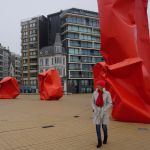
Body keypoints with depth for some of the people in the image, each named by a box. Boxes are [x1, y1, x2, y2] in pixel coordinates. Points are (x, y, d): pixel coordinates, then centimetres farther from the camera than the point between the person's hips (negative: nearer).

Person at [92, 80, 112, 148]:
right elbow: (93, 102, 6)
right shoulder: (94, 93, -3)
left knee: (104, 126, 2)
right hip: (97, 111, 2)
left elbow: (110, 103, -8)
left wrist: (103, 110, -15)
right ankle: (99, 142, 8)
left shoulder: (107, 93, -11)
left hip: (104, 111, -2)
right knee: (97, 126, -3)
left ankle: (105, 137, 35)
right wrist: (94, 109, -9)